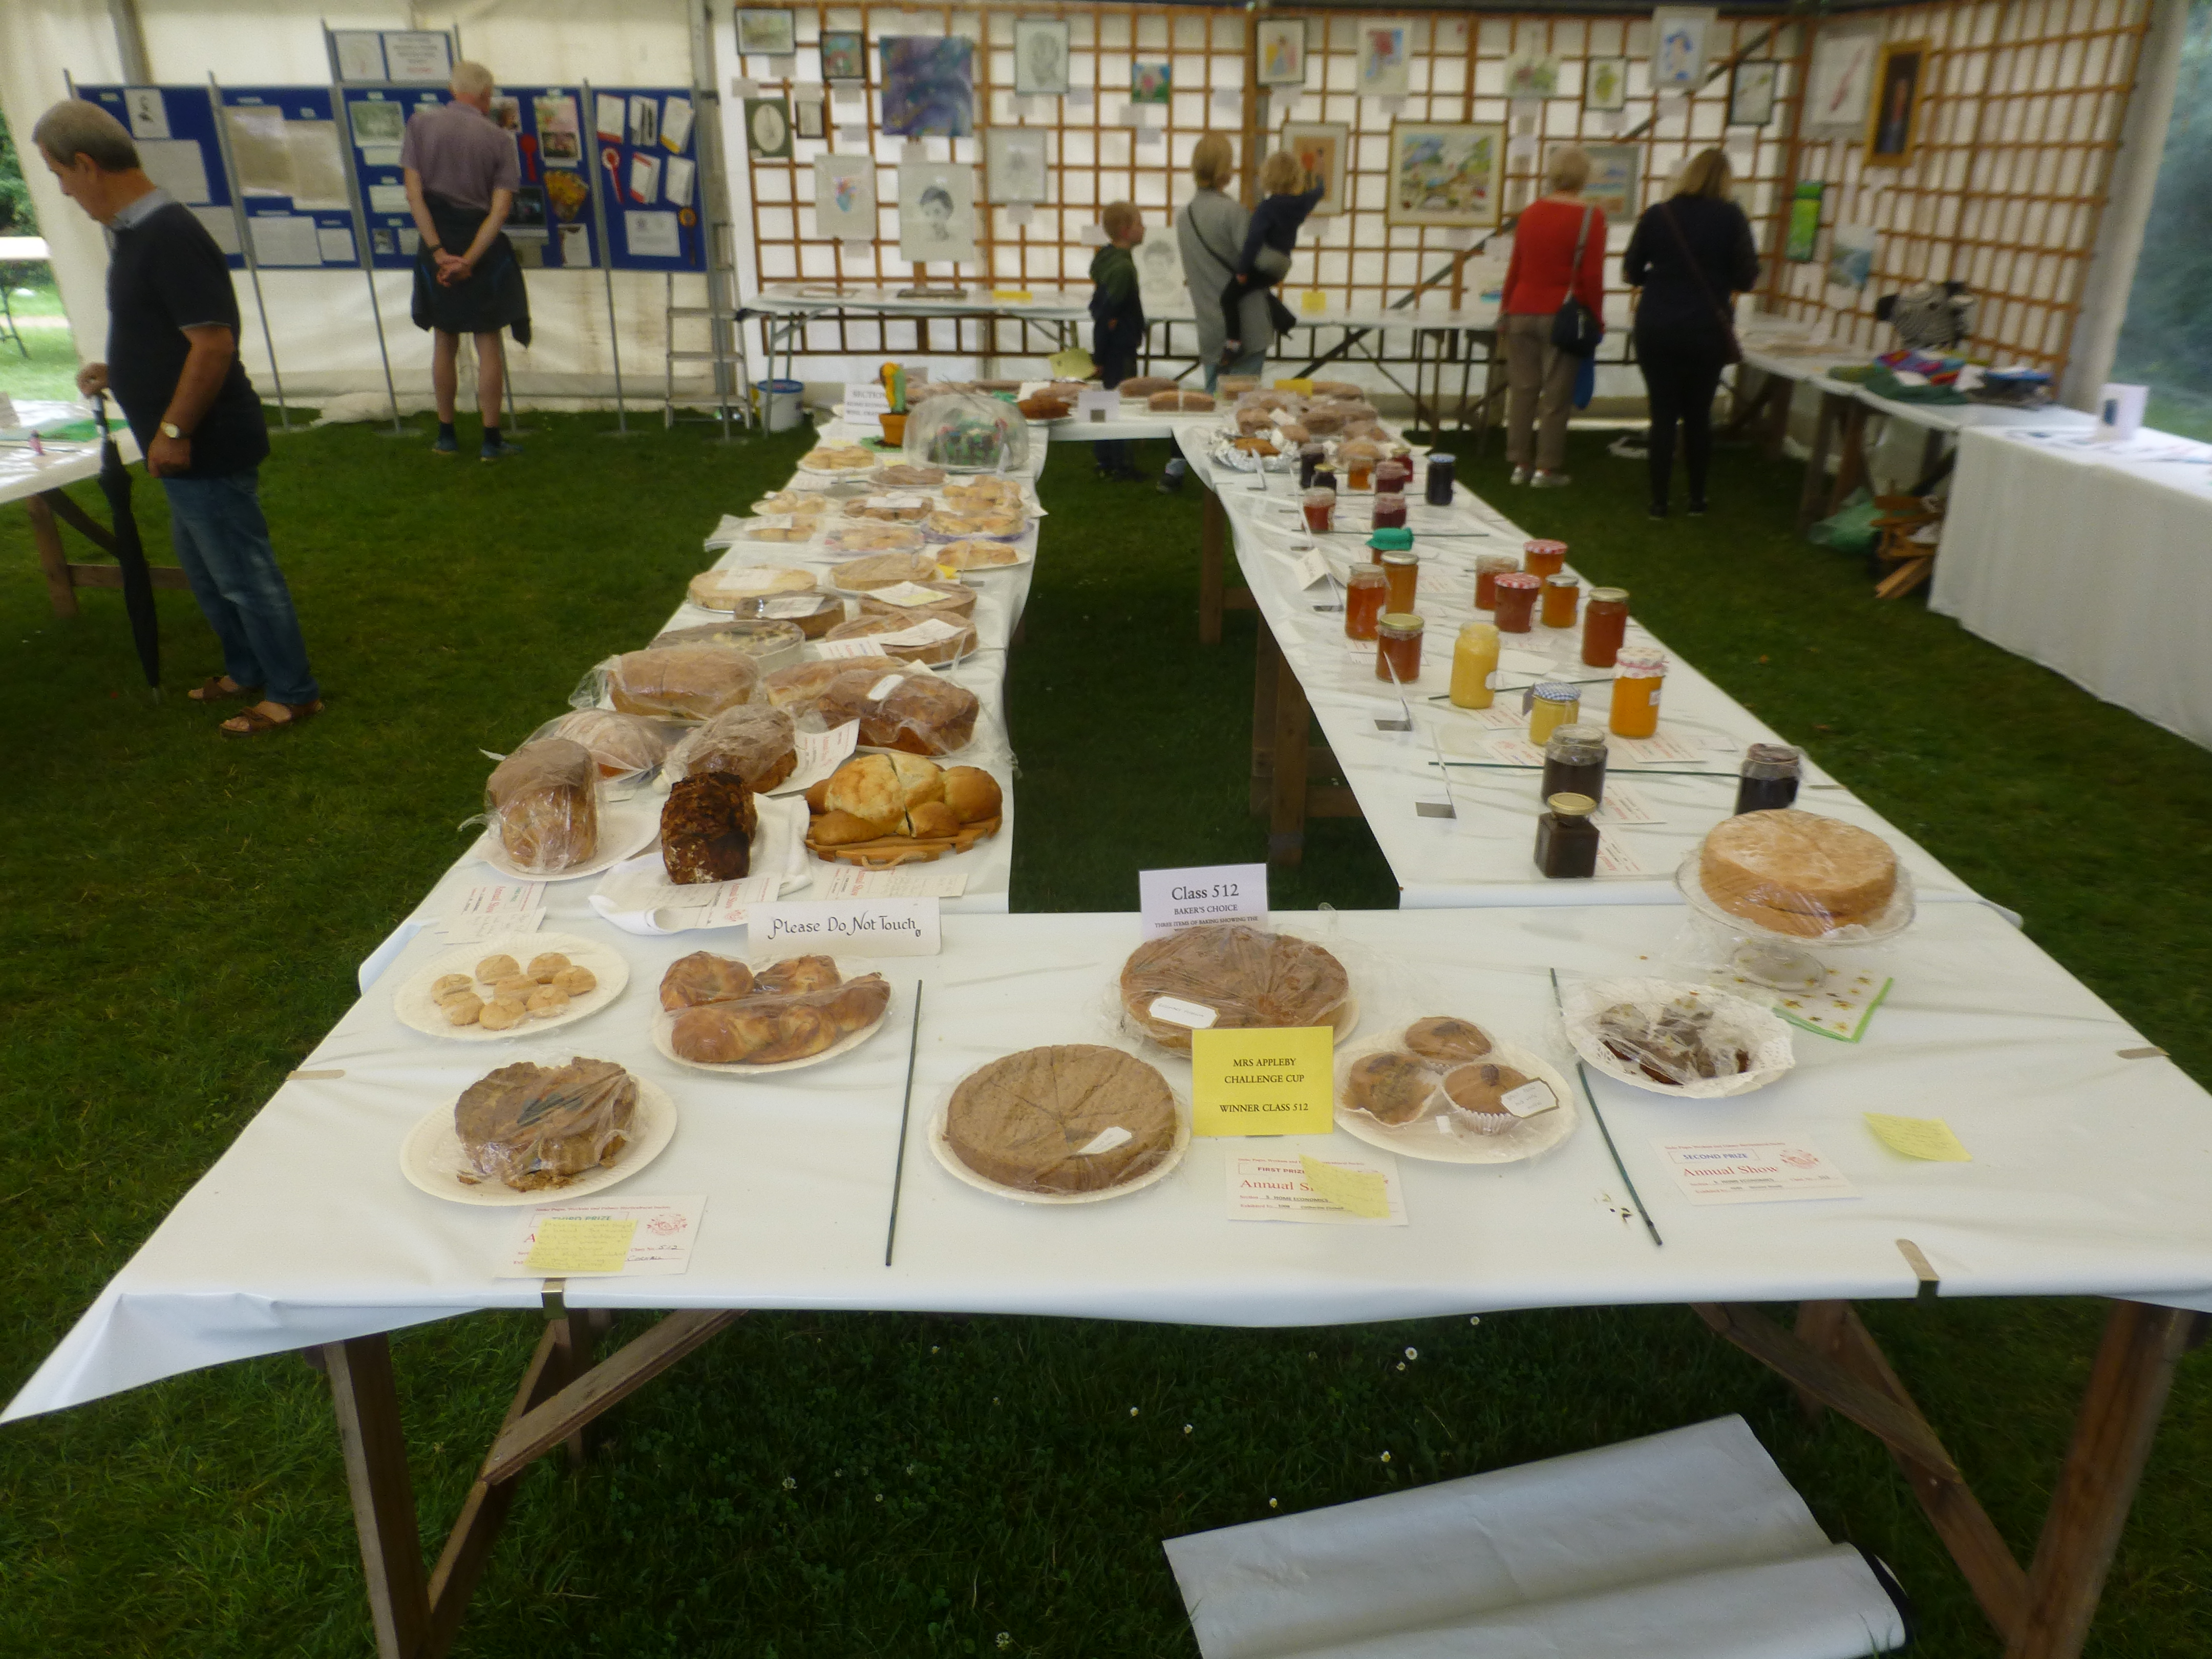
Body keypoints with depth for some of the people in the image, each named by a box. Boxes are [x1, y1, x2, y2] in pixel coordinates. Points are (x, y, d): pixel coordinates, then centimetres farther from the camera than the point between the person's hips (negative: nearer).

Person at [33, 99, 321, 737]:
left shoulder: (169, 237, -21)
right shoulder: (138, 230, 11)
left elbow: (213, 343, -25)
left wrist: (174, 431, -21)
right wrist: (118, 373, 19)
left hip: (209, 449, -10)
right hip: (190, 450, 10)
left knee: (242, 572, 0)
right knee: (204, 566, 20)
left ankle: (293, 694, 11)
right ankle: (246, 670, 35)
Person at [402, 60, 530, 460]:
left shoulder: (420, 123, -1)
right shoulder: (499, 138, -4)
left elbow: (414, 193, -8)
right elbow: (501, 207, -13)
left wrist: (439, 252, -9)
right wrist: (470, 260, -16)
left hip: (439, 246, 2)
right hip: (484, 246, -2)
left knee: (445, 343, 13)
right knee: (489, 343, 5)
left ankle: (446, 435, 19)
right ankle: (491, 439, 5)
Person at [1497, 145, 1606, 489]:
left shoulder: (1531, 212, 5)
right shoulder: (1590, 216, -8)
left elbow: (1515, 267, 9)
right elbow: (1592, 275, -9)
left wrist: (1505, 311, 18)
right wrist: (1595, 319, 1)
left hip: (1523, 310, 4)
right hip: (1563, 314, -4)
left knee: (1522, 389, 8)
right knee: (1556, 394, 2)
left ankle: (1520, 464, 11)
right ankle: (1547, 468, 4)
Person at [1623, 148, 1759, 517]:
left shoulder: (1657, 214, 1)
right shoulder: (1731, 217, -4)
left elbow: (1632, 272, 6)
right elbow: (1747, 278, -4)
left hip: (1655, 328, 1)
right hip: (1706, 330, 0)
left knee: (1662, 415, 5)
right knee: (1699, 415, 13)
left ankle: (1659, 501, 3)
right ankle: (1697, 498, 20)